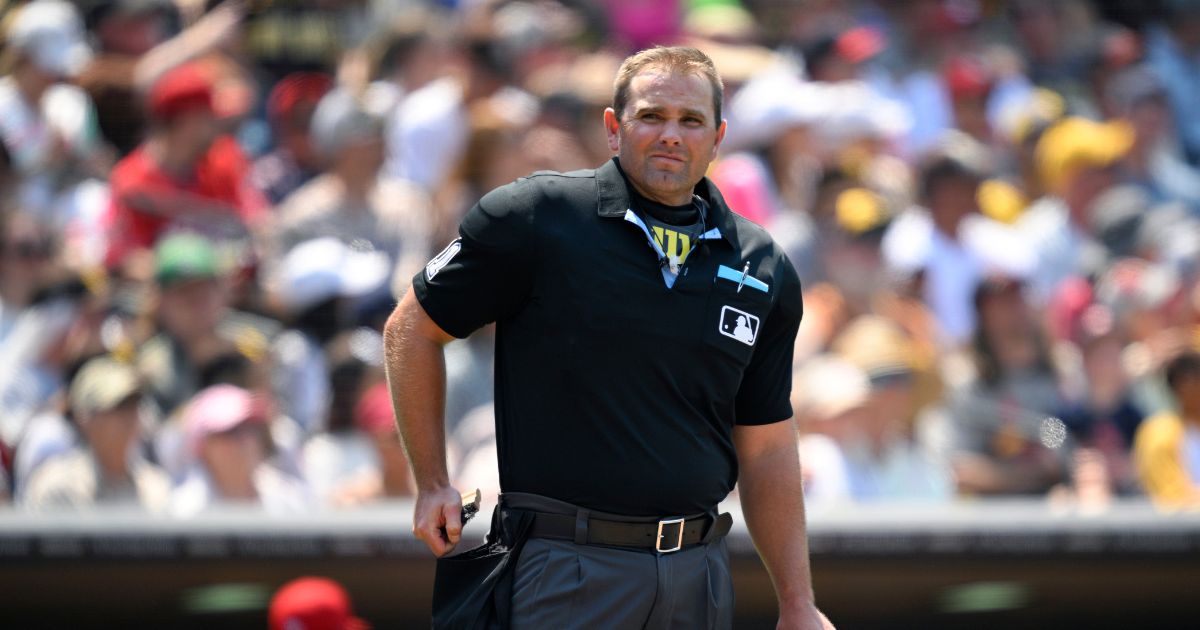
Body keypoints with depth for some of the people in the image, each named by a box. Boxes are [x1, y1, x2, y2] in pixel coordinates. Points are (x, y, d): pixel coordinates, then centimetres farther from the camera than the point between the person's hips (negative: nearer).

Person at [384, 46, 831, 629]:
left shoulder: (763, 269, 8)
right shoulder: (535, 219, -4)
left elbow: (765, 449, 12)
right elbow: (412, 328, 5)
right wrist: (432, 484, 3)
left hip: (698, 573, 4)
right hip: (567, 570, -4)